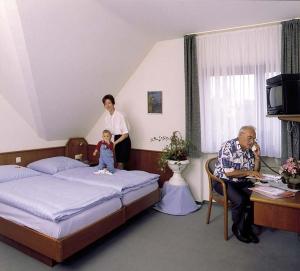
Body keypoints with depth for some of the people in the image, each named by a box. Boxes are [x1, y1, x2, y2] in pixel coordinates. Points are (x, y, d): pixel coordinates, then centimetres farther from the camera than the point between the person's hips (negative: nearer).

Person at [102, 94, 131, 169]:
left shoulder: (120, 115, -21)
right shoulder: (107, 117, 0)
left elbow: (126, 134, -20)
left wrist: (115, 143, -21)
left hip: (123, 140, -6)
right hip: (116, 139, 6)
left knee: (121, 163, -4)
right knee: (118, 162, 12)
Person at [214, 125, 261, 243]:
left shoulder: (250, 149, 4)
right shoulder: (228, 147, -18)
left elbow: (255, 171, 10)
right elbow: (228, 172, -23)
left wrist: (257, 156, -5)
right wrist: (248, 172, -16)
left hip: (242, 182, 6)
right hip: (224, 181, -6)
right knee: (239, 200, -29)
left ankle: (248, 227, 2)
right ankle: (238, 228, -1)